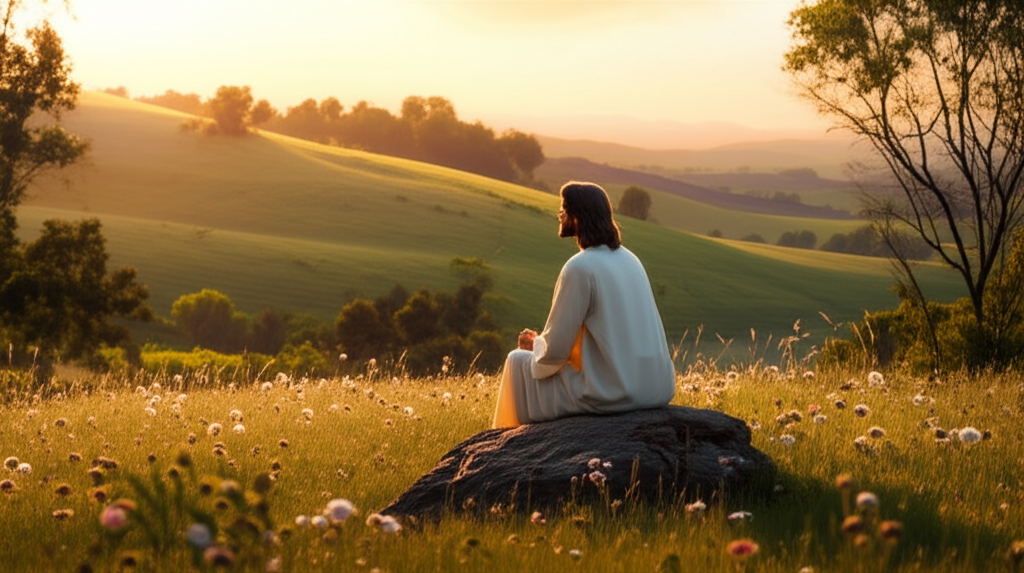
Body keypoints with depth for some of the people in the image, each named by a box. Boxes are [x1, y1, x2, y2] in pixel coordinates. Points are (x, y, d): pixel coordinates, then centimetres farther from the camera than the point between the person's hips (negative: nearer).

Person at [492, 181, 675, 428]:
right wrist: (542, 340, 21)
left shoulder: (580, 267, -14)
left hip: (614, 394, -8)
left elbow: (555, 350, -13)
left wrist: (535, 344, 11)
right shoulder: (629, 259, 10)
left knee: (518, 362, 13)